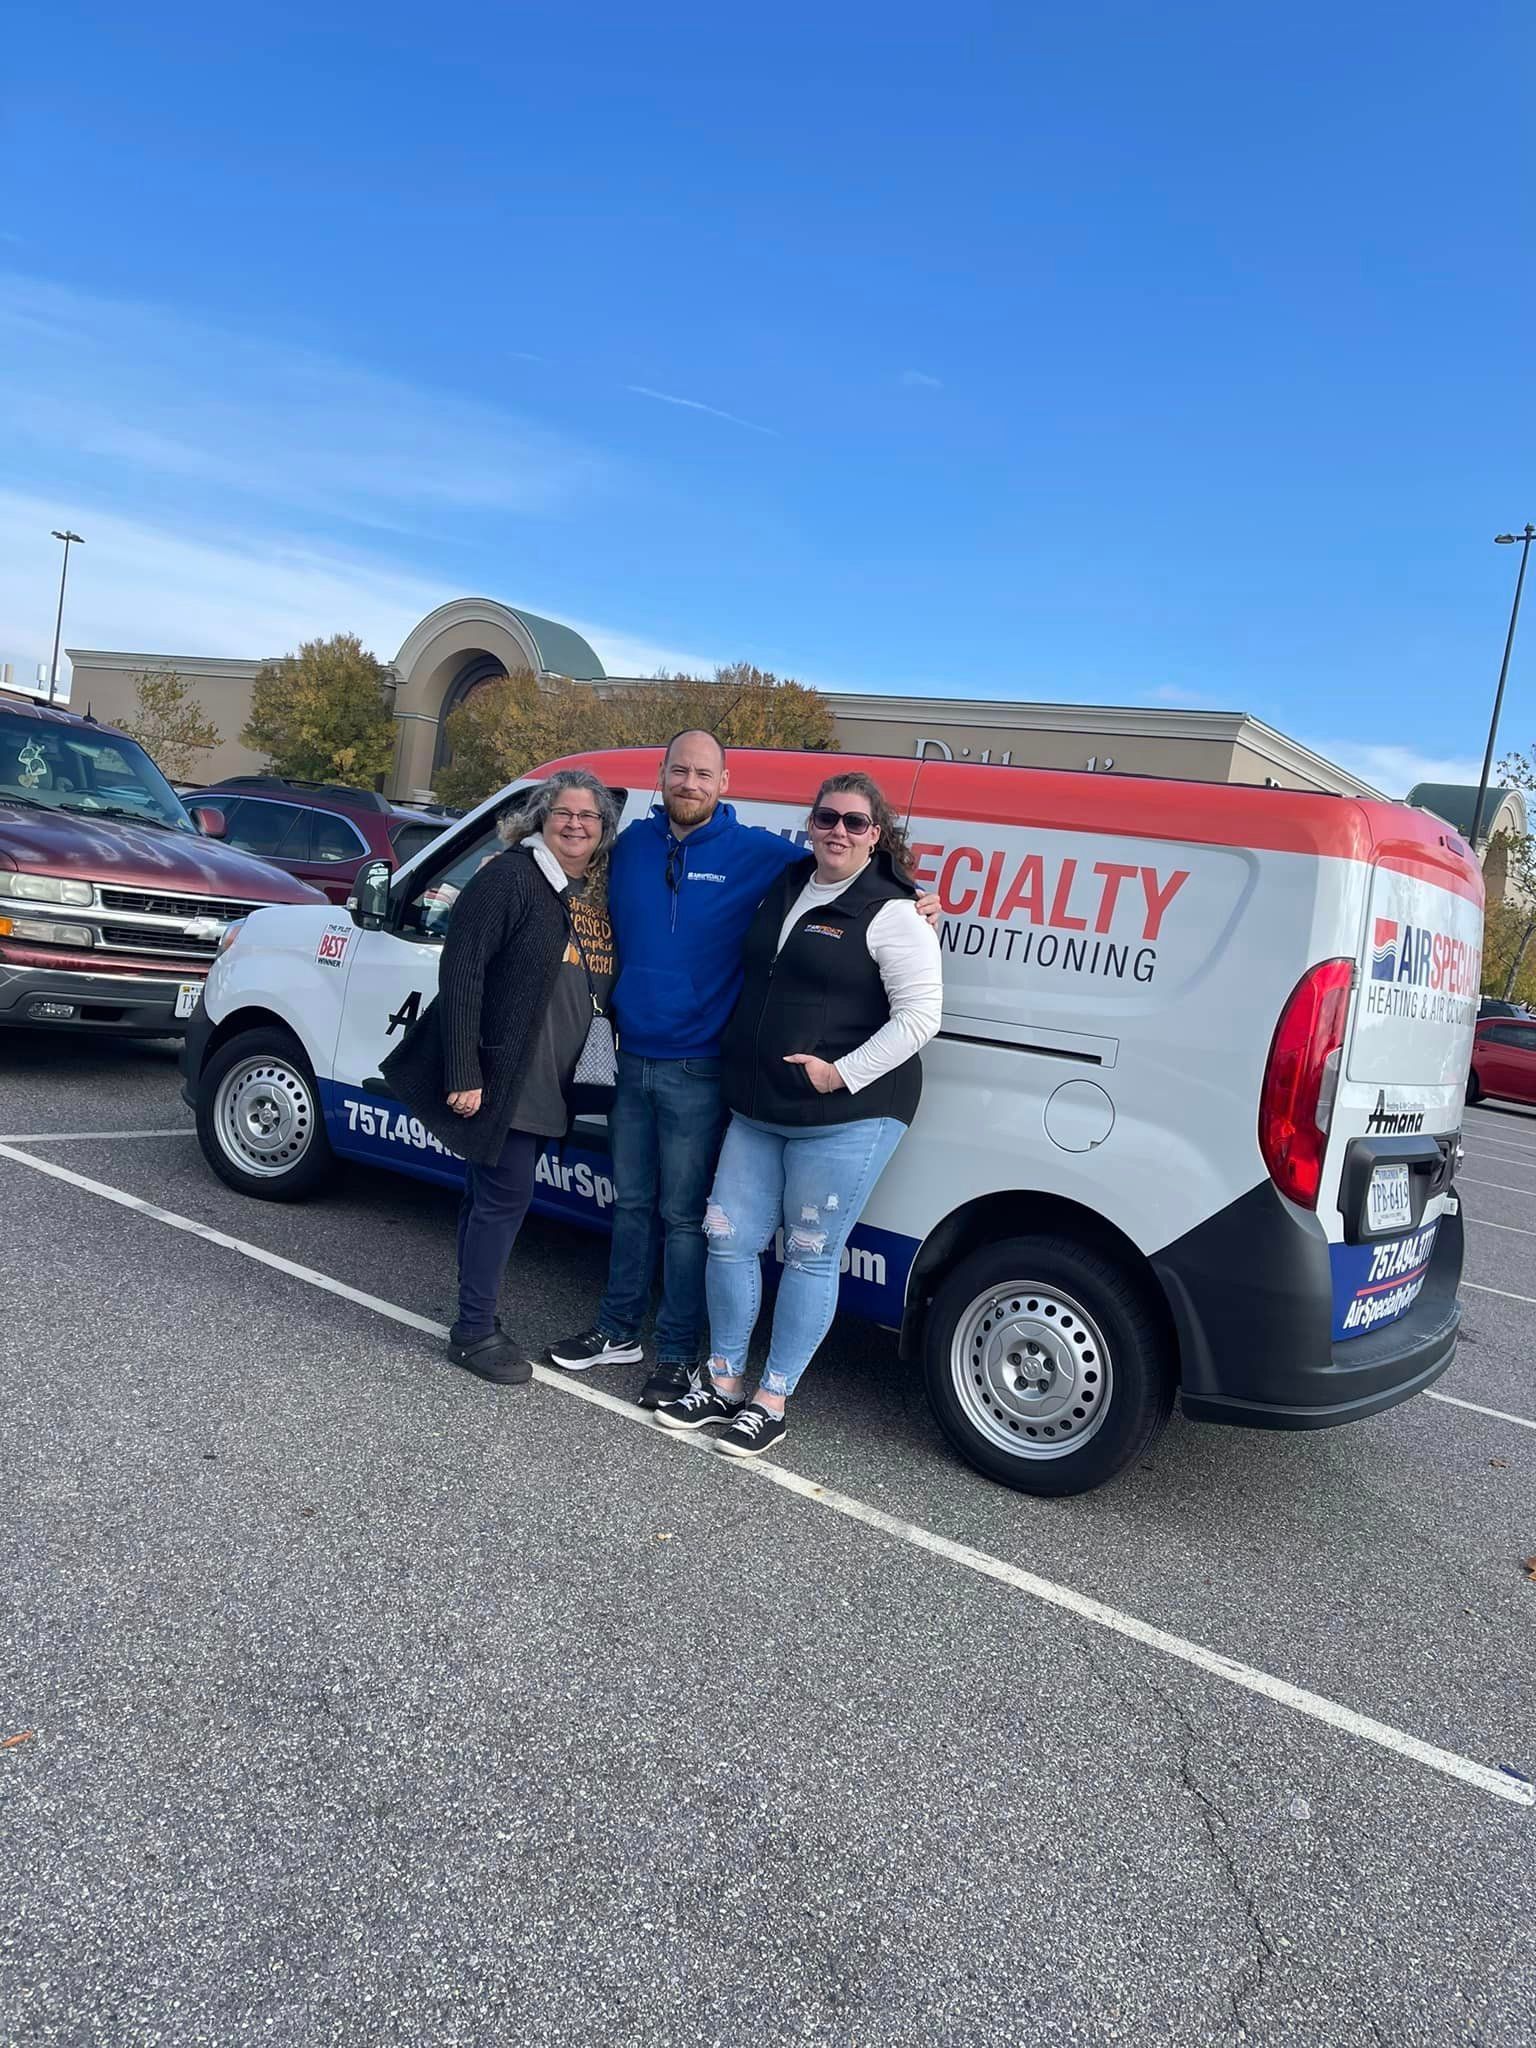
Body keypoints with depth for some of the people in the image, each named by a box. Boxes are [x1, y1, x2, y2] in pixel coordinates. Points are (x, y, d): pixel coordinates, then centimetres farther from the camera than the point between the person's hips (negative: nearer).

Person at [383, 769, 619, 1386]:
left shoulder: (600, 894, 11)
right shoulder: (509, 878, -11)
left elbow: (602, 985, 15)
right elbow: (460, 975, -16)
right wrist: (463, 1074, -20)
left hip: (547, 1084, 7)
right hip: (497, 1076, -7)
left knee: (491, 1196, 15)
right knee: (506, 1196, -4)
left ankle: (478, 1324, 25)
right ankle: (474, 1332, 10)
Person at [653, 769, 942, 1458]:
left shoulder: (891, 913, -10)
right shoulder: (785, 887, 11)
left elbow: (919, 1014, -15)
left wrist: (843, 1073, -19)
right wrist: (743, 1074, 16)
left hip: (846, 1117, -7)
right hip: (757, 1111, 7)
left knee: (811, 1256, 3)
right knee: (728, 1237, 8)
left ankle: (771, 1403, 16)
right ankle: (723, 1383, 24)